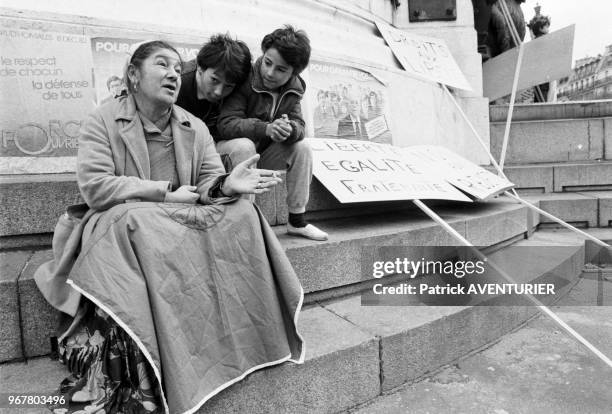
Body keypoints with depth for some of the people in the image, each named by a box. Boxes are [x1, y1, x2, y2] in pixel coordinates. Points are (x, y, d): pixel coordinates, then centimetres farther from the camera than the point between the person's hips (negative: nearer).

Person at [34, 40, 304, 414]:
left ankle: (244, 339, -16)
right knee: (137, 221, -37)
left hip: (184, 219, 4)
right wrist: (166, 193, -15)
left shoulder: (196, 128, 11)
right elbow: (95, 189, -12)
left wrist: (227, 184, -25)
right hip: (123, 223, -3)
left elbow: (209, 183, 0)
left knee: (240, 211, -20)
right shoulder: (103, 121, 0)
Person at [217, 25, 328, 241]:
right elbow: (226, 124, -28)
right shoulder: (245, 79, -21)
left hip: (261, 153, 5)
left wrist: (290, 129, -35)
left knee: (302, 148, -11)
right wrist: (267, 128, -43)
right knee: (244, 146, -36)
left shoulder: (294, 88, -2)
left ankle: (297, 221, -4)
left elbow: (298, 125, -9)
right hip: (229, 147, -5)